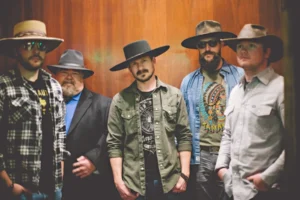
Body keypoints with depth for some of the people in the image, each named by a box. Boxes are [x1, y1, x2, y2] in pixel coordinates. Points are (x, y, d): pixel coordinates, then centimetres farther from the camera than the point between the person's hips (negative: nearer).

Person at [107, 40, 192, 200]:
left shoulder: (174, 95, 3)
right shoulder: (120, 101, 0)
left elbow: (184, 137, 3)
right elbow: (114, 143, 1)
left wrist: (184, 174, -3)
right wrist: (118, 180, -5)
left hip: (169, 180, 1)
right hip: (134, 183, 0)